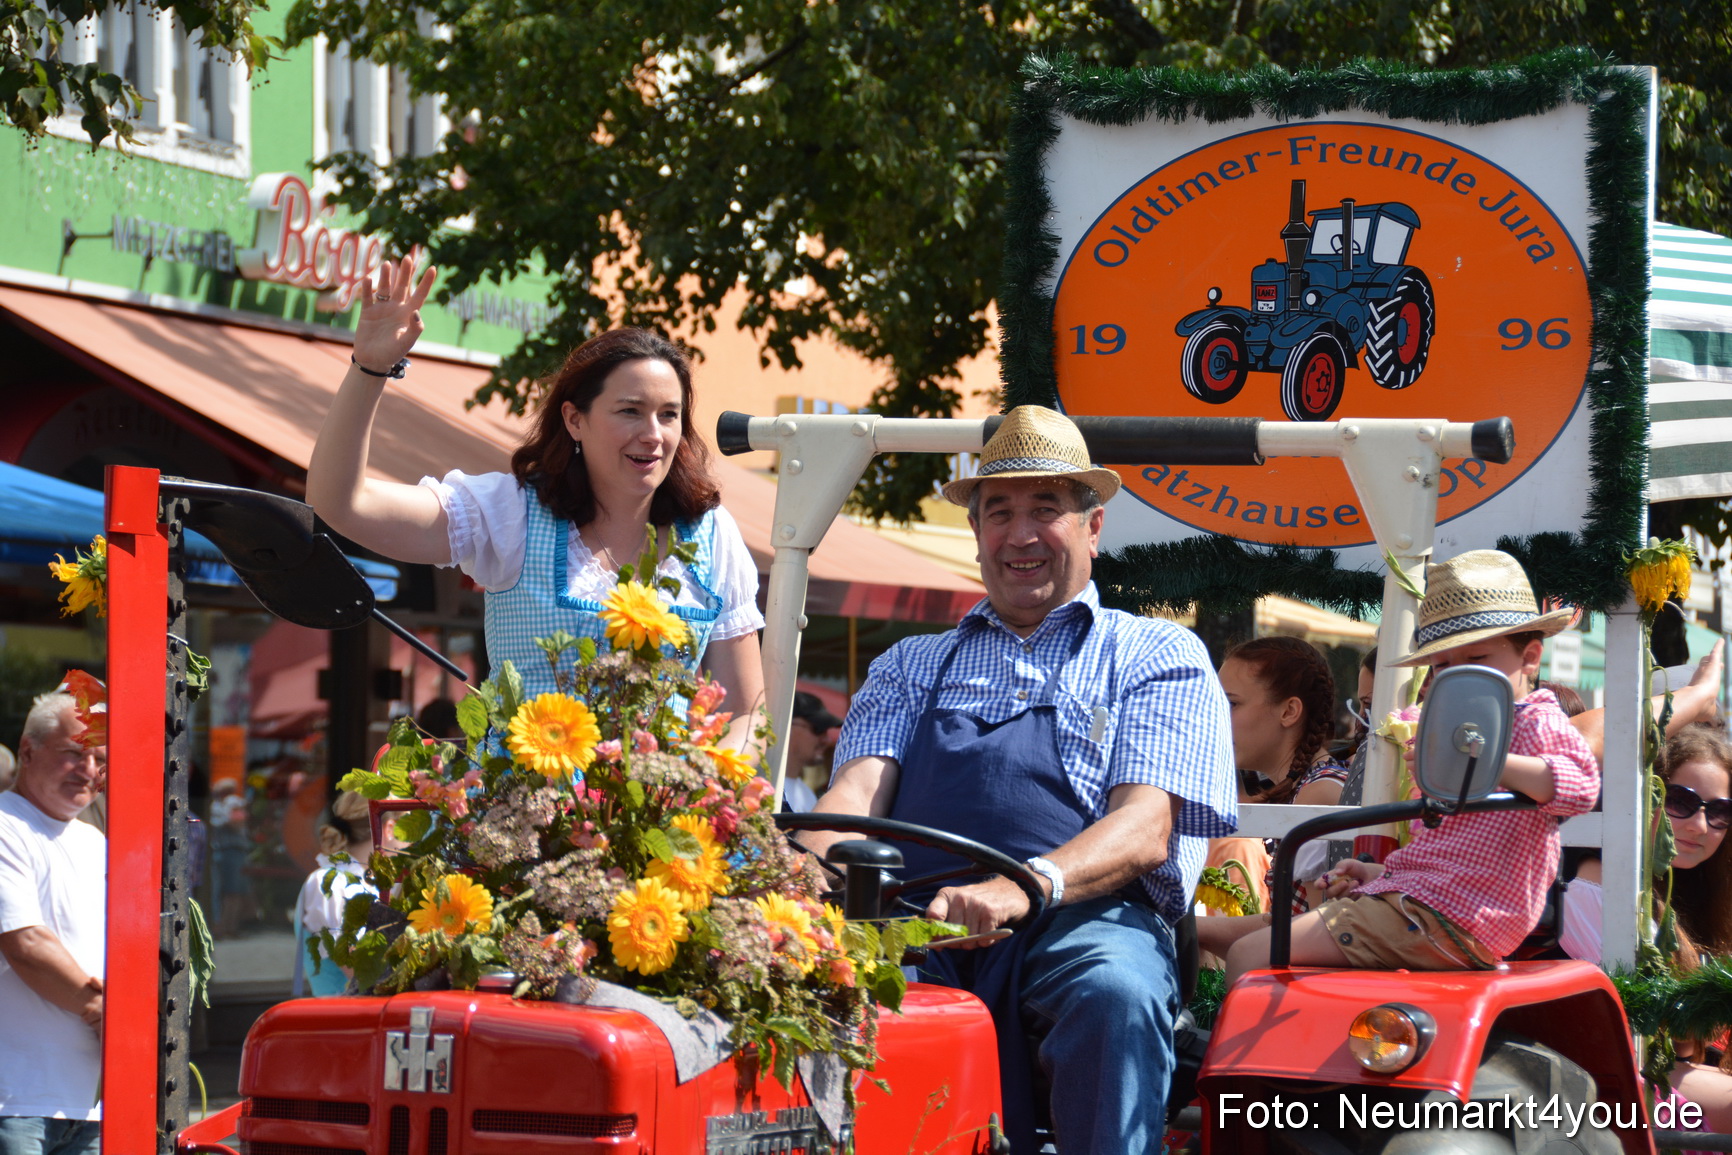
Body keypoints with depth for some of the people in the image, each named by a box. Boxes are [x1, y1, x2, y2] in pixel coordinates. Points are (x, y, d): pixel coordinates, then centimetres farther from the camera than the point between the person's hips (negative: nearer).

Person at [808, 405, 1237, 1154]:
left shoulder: (1160, 657, 19)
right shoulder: (913, 666, 31)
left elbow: (1145, 829, 2)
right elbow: (858, 791, 13)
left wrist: (1028, 885, -20)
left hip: (1083, 921, -2)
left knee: (1117, 994, -38)